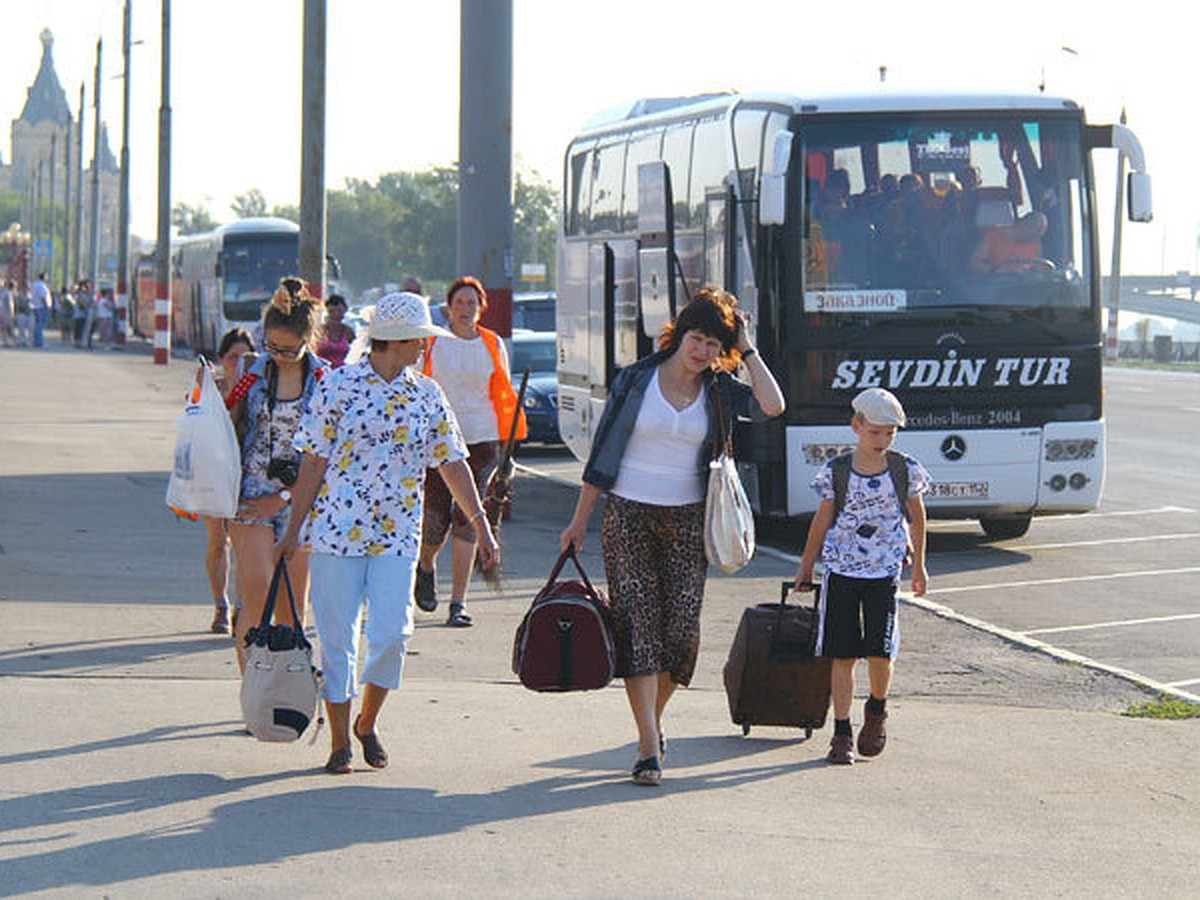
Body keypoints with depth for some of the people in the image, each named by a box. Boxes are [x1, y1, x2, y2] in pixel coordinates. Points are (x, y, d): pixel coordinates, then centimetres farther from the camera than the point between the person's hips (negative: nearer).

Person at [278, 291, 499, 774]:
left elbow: (452, 463, 12)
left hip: (396, 536, 3)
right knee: (337, 639, 0)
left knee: (392, 635, -8)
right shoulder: (339, 384, -3)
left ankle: (367, 722, 16)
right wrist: (294, 529, 0)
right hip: (336, 530, -2)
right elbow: (315, 461, -1)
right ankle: (339, 741, 13)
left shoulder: (427, 394, 7)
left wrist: (480, 523, 8)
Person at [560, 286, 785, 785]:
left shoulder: (719, 390, 5)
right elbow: (601, 453, 5)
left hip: (686, 520, 2)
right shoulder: (635, 380, 0)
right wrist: (580, 520, 5)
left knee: (682, 628, -3)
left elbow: (772, 406, -14)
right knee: (637, 626, -10)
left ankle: (652, 722, 20)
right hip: (628, 515, -2)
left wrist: (747, 350, -6)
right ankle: (649, 748, -13)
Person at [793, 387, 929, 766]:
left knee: (879, 651, -5)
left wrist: (918, 566, 19)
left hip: (884, 572, 0)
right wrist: (805, 568, 15)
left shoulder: (906, 471, -1)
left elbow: (917, 517, 13)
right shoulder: (835, 472, -3)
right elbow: (822, 521, 8)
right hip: (841, 571, 0)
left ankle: (877, 711, 24)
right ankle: (842, 734, 6)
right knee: (842, 655, 0)